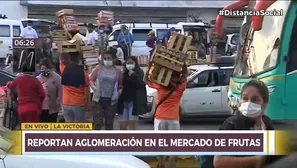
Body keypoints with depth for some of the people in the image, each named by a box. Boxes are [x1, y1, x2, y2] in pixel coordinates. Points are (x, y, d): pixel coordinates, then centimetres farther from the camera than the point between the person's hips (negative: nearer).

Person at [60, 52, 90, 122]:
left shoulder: (64, 70, -5)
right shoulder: (83, 73, -10)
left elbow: (62, 60, 18)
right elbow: (86, 90, -6)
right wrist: (87, 103, 5)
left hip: (66, 103, 2)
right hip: (79, 104, -2)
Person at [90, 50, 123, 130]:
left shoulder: (117, 71, 3)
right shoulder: (98, 68, 0)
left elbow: (121, 85, 11)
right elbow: (91, 79, 3)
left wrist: (119, 92, -8)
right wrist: (93, 87, -16)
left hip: (111, 101, 1)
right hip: (98, 99, -1)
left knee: (109, 123, 11)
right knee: (97, 123, -1)